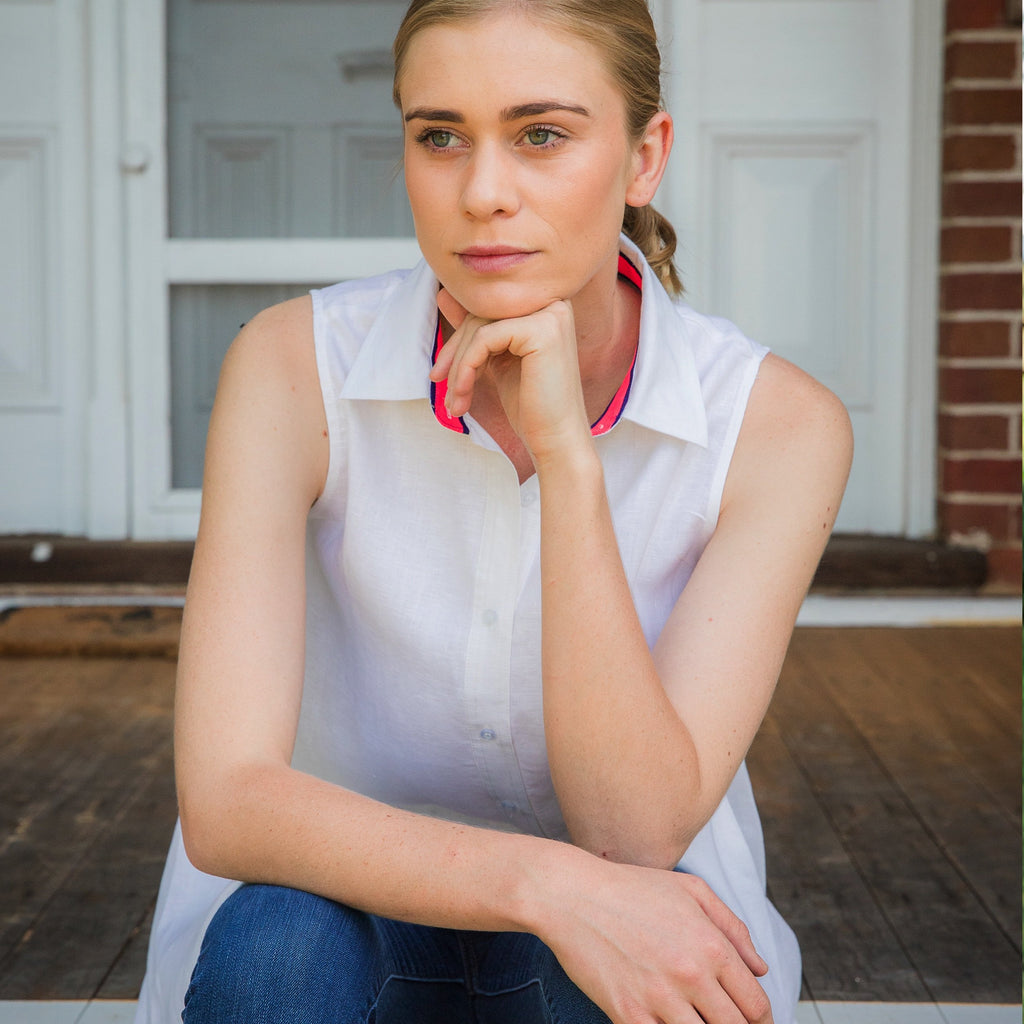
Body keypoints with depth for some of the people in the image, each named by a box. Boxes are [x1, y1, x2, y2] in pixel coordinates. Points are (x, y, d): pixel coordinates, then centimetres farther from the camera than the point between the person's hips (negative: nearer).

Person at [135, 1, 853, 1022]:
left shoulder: (776, 423, -17)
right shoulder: (294, 365, -17)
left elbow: (639, 835, -25)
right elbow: (223, 804, -25)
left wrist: (566, 455, -33)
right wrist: (546, 886, -39)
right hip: (345, 916, 0)